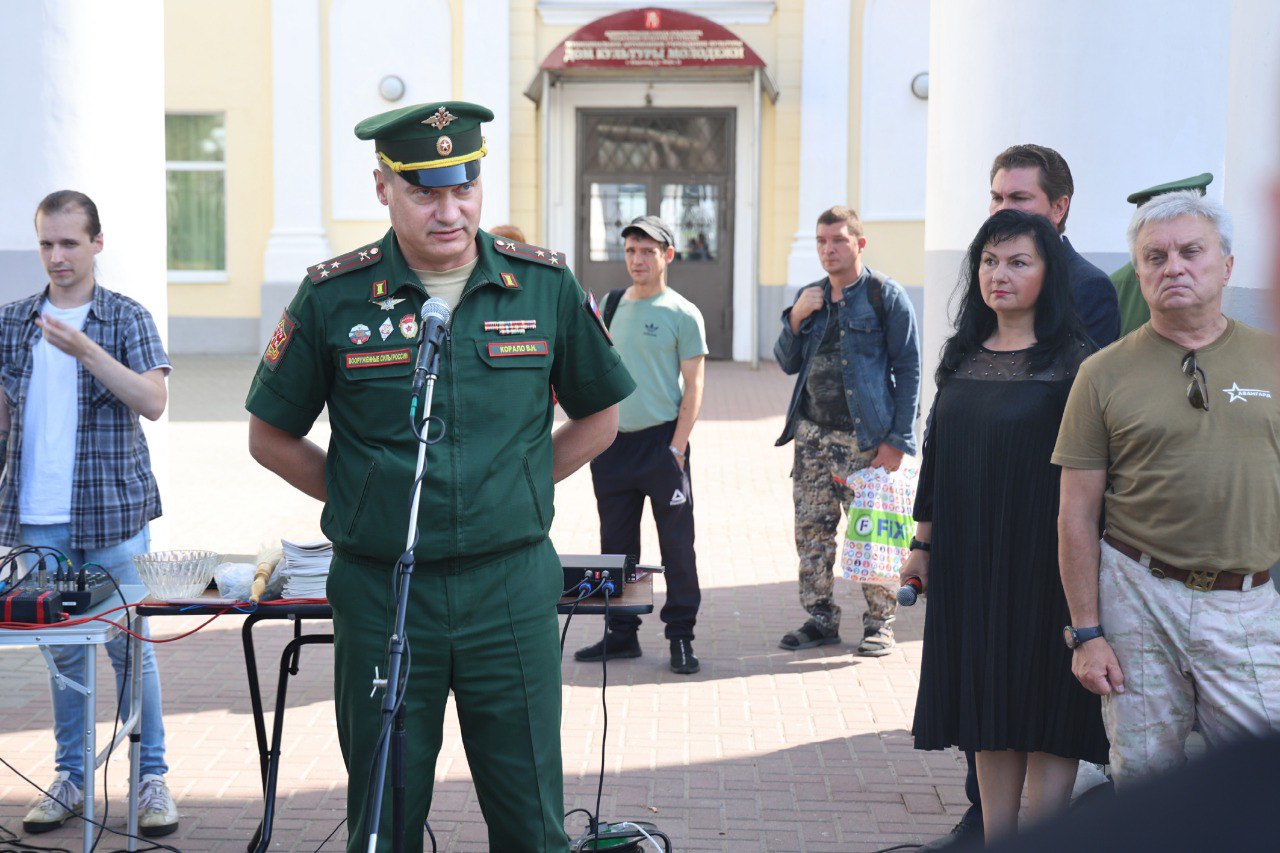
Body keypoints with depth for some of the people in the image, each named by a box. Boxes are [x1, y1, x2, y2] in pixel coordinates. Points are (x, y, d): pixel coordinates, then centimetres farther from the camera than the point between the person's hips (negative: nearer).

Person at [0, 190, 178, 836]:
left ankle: (151, 777, 11)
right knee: (62, 650, 10)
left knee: (130, 647, 2)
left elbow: (153, 400, -14)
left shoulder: (126, 318, -1)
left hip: (113, 514, -3)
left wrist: (86, 351, -23)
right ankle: (71, 777, 20)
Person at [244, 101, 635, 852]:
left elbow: (599, 416, 13)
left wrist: (514, 493, 6)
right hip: (381, 589, 0)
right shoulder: (333, 297, -3)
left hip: (512, 585, 1)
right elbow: (272, 436, 8)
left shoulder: (545, 284, 0)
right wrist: (364, 503, 2)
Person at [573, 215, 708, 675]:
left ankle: (681, 636, 9)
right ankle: (621, 632, 19)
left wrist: (677, 447, -12)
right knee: (616, 543, 9)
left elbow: (693, 386, -5)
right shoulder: (610, 306, 11)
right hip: (613, 441, 5)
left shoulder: (682, 314, -2)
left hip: (662, 440, -4)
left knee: (677, 543, 0)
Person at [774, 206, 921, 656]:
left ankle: (879, 623, 11)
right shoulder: (809, 296, 13)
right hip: (813, 433, 6)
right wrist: (797, 317, -5)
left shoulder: (886, 295, -4)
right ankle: (820, 619, 18)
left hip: (865, 438, -5)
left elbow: (908, 369, -6)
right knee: (811, 530, 7)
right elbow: (788, 364, 13)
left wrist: (898, 438, -12)